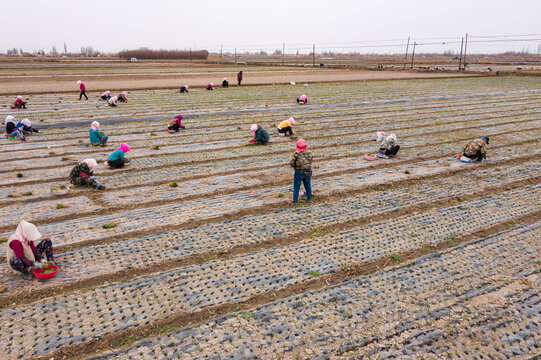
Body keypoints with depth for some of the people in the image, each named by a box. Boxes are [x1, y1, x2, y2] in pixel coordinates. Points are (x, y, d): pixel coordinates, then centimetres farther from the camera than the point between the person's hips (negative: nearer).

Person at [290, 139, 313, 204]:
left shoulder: (296, 154, -15)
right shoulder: (309, 153, -4)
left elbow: (291, 163, -13)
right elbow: (310, 162, 6)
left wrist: (296, 165, 4)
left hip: (299, 172, -3)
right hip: (307, 172, 3)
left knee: (296, 186, 10)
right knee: (308, 185, 20)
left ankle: (295, 200, 14)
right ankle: (309, 198, 32)